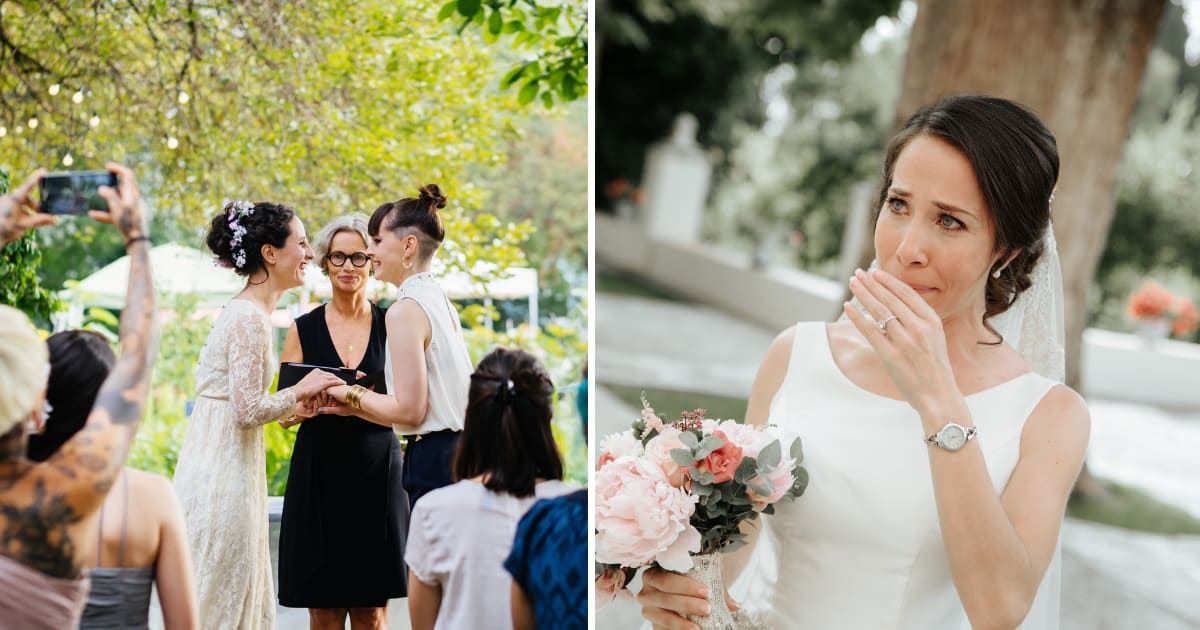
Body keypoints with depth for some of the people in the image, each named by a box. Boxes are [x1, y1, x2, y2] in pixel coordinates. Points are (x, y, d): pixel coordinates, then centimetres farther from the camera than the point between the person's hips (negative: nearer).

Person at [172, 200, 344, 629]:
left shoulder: (249, 312, 14)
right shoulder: (249, 318, -16)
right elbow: (246, 410, -20)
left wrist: (292, 408, 8)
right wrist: (299, 390, -8)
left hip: (229, 466, 10)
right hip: (224, 472, -10)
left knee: (244, 595, 14)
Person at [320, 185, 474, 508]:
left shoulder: (406, 309, -12)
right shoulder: (441, 301, 14)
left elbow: (409, 409, -16)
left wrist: (354, 395, -1)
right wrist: (358, 406, 16)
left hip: (432, 460, -9)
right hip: (459, 450, 9)